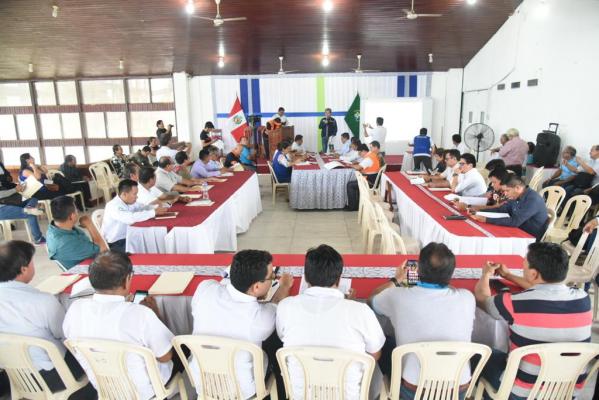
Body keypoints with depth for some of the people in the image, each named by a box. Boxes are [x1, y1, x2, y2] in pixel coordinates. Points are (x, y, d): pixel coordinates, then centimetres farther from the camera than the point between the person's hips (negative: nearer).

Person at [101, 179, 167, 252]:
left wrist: (157, 209, -13)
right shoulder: (113, 206, -24)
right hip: (114, 244, -7)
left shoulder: (130, 202, 0)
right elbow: (131, 218, -37)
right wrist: (154, 212, -31)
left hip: (127, 237, 8)